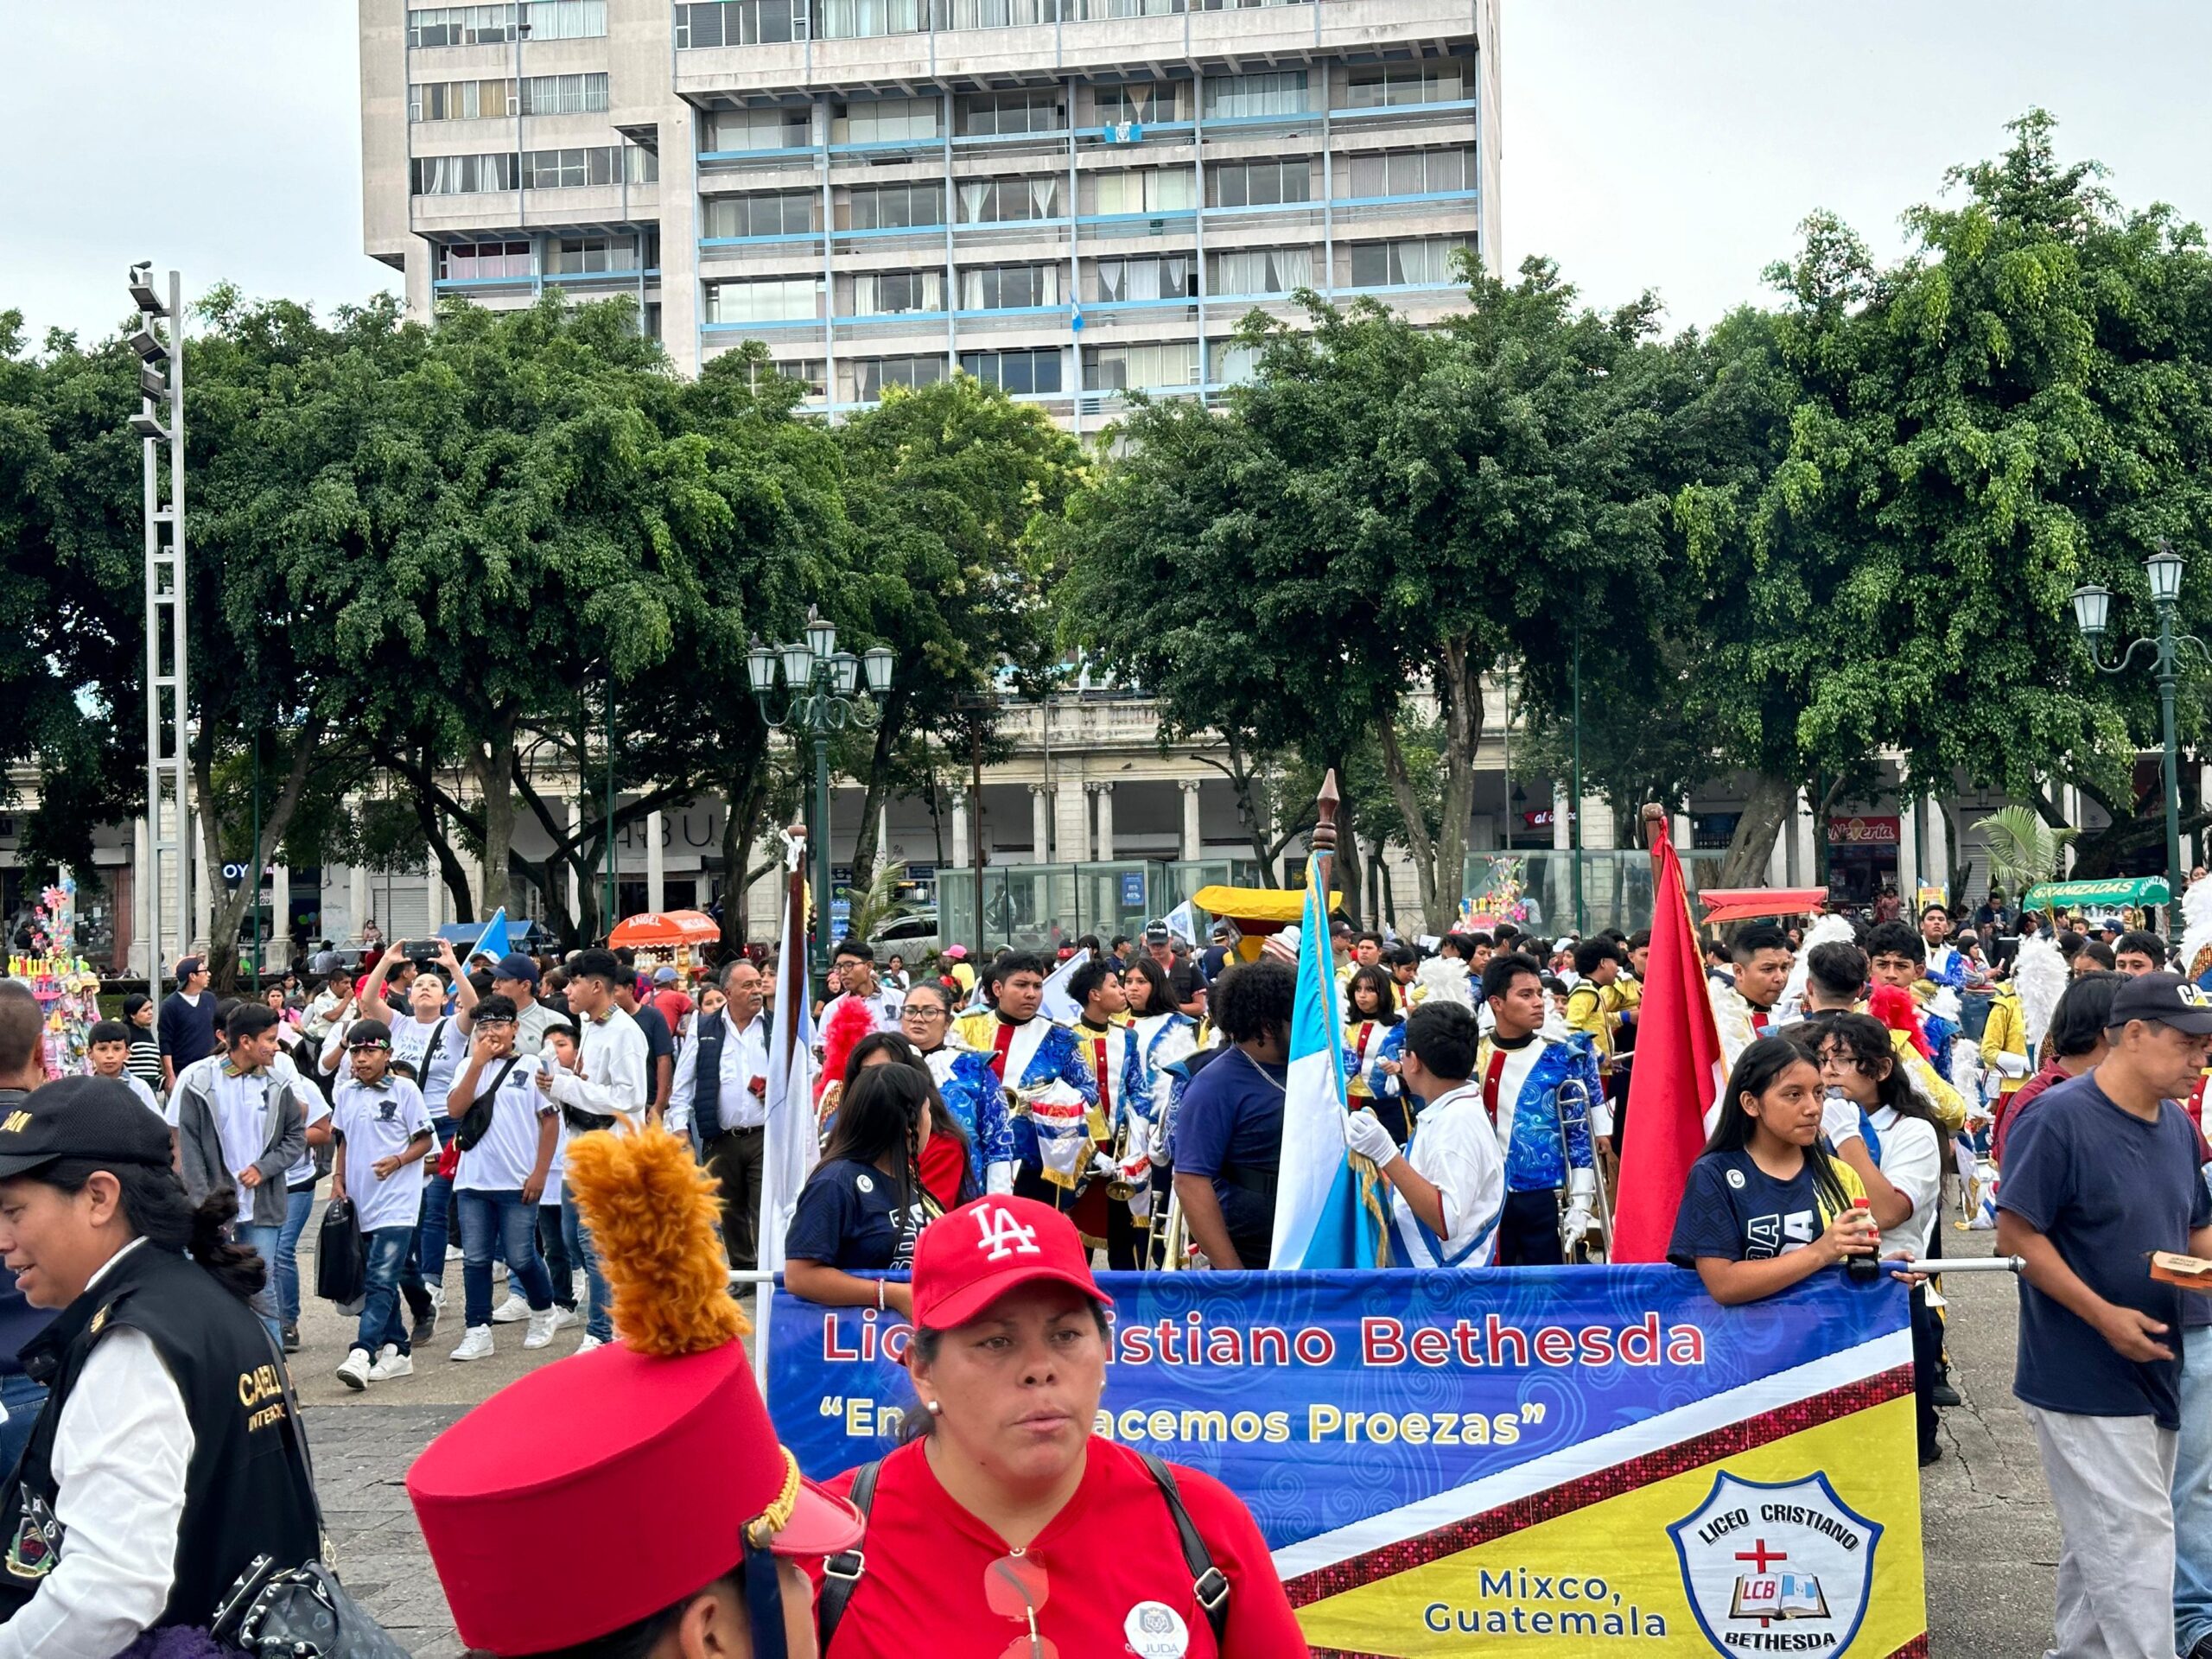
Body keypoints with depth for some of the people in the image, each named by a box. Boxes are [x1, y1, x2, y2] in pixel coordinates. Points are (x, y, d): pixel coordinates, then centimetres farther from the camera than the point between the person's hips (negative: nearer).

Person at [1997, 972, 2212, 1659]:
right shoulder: (2057, 1119, -16)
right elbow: (2017, 1231, -17)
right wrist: (2105, 1316, -20)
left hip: (2153, 1371, 8)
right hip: (2082, 1376, -8)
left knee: (2101, 1538, 17)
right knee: (2134, 1537, -8)